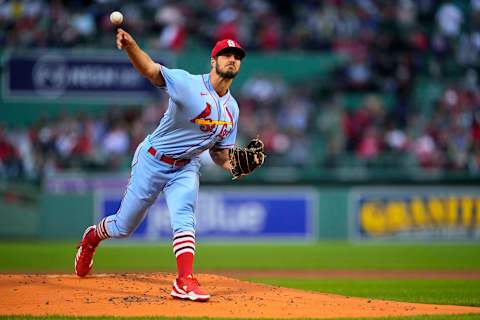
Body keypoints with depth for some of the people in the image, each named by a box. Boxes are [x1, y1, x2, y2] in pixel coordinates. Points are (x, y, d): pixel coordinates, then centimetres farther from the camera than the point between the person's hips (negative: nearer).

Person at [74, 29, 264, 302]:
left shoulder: (232, 108, 3)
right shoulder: (189, 84, -19)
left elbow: (220, 153, 8)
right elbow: (150, 69, -33)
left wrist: (236, 164, -16)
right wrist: (130, 46, -54)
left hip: (186, 168, 4)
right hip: (153, 161, -4)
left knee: (184, 218, -22)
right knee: (123, 227, 8)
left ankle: (185, 282, -28)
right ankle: (93, 237, 41)